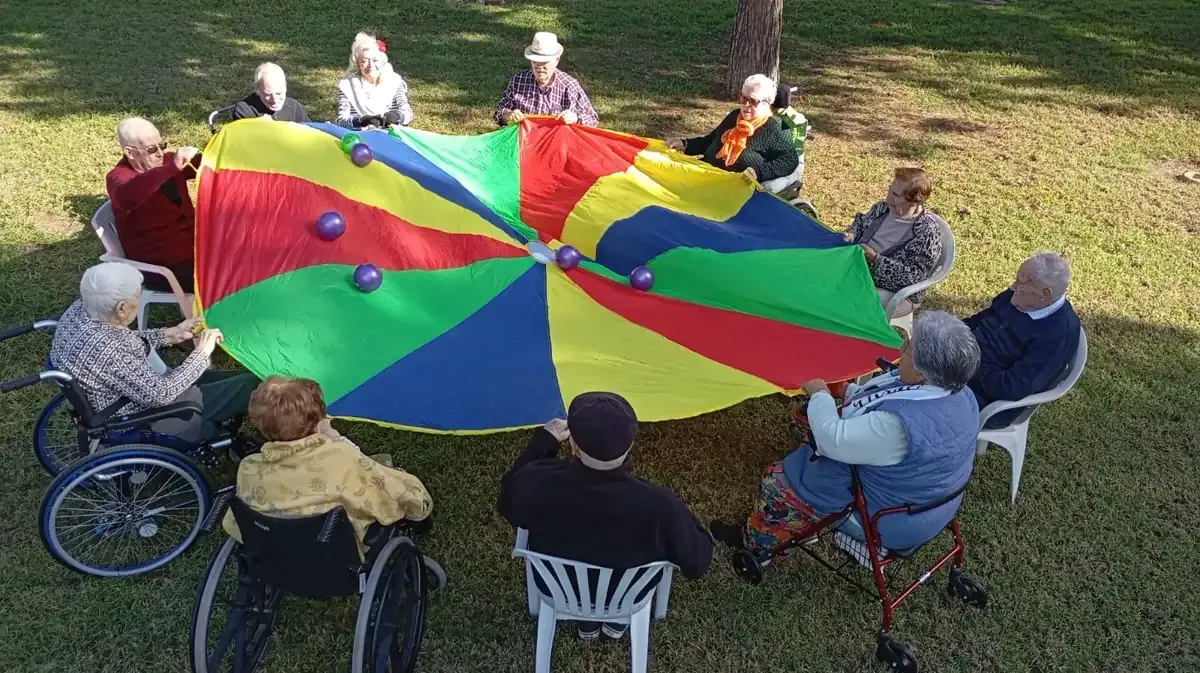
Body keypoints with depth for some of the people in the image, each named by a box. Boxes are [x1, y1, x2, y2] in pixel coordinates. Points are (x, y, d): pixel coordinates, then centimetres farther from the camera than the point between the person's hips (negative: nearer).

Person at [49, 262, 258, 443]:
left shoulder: (81, 309, -8)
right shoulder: (104, 349, -35)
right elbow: (160, 393, -29)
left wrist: (170, 334, 2)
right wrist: (202, 353, -19)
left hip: (134, 390, 9)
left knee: (236, 377, 17)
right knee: (249, 383, -4)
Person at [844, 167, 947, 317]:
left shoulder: (927, 231, -21)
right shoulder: (884, 207, 0)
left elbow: (912, 276, -25)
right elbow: (860, 222, 20)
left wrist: (875, 258, -27)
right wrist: (851, 235, -2)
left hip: (894, 294, -8)